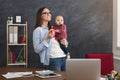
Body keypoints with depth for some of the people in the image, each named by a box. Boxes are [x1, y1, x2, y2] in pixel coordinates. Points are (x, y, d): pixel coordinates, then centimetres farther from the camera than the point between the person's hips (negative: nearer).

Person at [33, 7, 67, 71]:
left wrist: (64, 42, 4)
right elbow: (37, 49, -9)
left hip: (63, 58, 7)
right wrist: (47, 39, -18)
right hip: (52, 60, -6)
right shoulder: (38, 30, -3)